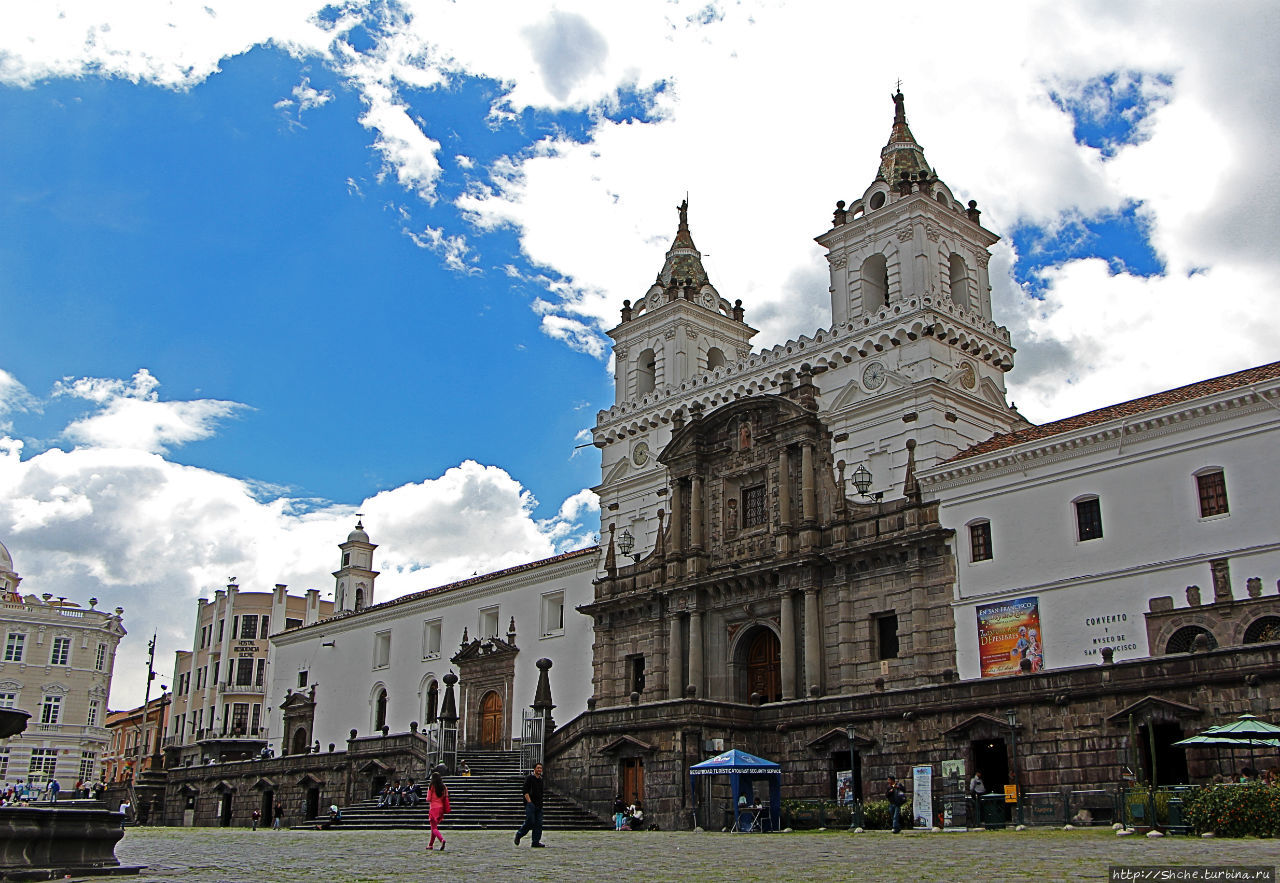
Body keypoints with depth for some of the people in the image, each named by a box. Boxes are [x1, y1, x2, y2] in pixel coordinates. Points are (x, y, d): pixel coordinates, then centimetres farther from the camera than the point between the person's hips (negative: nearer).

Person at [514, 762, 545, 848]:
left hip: (539, 805, 7)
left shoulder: (541, 779, 18)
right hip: (530, 803, -7)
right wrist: (529, 802, -17)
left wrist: (541, 803, 17)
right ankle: (519, 834, 11)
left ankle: (536, 842, 3)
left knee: (538, 824, 1)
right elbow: (525, 791, -10)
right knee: (530, 822, -11)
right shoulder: (529, 778, -4)